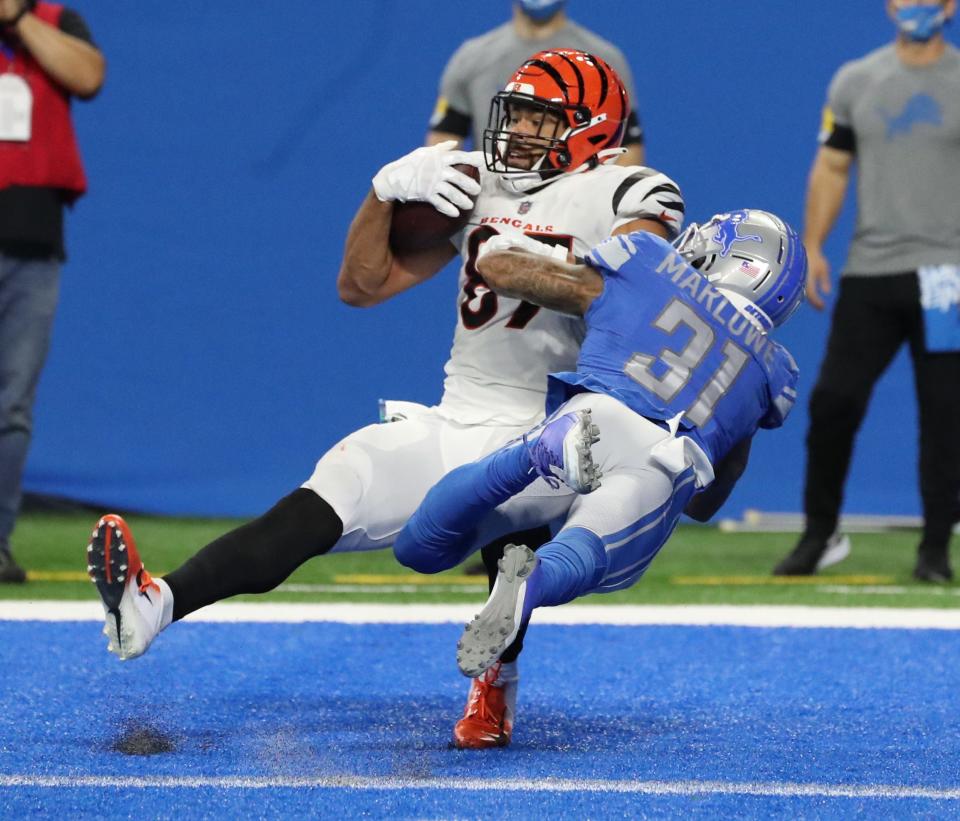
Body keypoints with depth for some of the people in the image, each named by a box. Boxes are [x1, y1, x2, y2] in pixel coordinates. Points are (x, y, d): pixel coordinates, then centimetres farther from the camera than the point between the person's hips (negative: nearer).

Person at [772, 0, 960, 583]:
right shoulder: (855, 81, 9)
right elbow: (831, 169, 11)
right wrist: (812, 246, 2)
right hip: (870, 270, 2)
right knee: (834, 401, -3)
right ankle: (820, 535, 12)